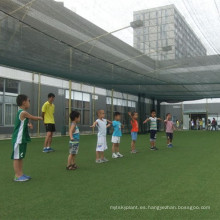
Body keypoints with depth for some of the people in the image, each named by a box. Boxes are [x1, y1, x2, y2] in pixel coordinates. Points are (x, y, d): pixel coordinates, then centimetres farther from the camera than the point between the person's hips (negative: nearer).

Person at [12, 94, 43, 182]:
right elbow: (34, 118, -6)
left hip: (22, 139, 10)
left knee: (20, 157, 14)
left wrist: (28, 124, -1)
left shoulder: (21, 112, 13)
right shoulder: (23, 113, -17)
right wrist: (40, 118, 14)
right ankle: (17, 176, 5)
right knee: (17, 157, -2)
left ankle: (21, 174, 22)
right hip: (18, 139, -10)